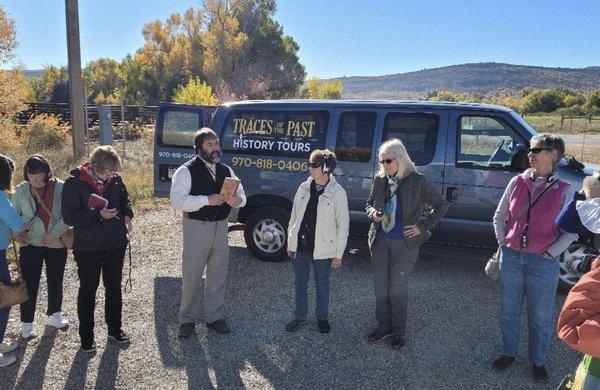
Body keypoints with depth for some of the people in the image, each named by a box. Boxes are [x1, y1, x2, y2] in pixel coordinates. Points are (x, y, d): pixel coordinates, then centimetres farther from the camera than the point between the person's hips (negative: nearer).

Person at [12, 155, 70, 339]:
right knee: (30, 283, 4)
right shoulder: (21, 190, -6)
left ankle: (54, 314, 38)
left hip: (57, 243, 0)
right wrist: (17, 234, -8)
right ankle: (26, 322, 21)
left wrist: (55, 232, -18)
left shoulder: (60, 188, -13)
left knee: (55, 281, 16)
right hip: (30, 244, 0)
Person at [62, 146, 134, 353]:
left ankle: (114, 328, 35)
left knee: (114, 287, 17)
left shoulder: (115, 180, -5)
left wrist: (127, 214, -8)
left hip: (115, 244, 4)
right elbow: (68, 215, -16)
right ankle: (86, 336, 26)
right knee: (88, 290, 10)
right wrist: (98, 215, -26)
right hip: (87, 248, -4)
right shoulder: (74, 183, -15)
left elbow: (124, 199, 13)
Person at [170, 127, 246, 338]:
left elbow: (241, 193, 12)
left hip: (220, 227, 5)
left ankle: (215, 317, 29)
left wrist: (238, 199, -12)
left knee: (218, 275, 14)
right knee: (191, 276, 7)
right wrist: (207, 200, -26)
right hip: (196, 228, -5)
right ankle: (187, 319, 24)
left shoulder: (226, 170, 8)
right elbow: (177, 201, -20)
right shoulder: (186, 171, -10)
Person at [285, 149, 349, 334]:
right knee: (300, 282, 16)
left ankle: (322, 317, 35)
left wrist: (338, 254, -7)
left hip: (322, 248, -4)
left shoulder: (338, 193, -12)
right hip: (301, 245, 4)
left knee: (322, 285, 13)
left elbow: (343, 226, -8)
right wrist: (290, 243, 8)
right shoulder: (304, 188, 0)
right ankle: (300, 317, 34)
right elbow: (294, 217, 8)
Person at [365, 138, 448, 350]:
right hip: (380, 241, 4)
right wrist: (373, 214, -5)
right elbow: (369, 204, 18)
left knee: (398, 289, 3)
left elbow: (441, 205, -1)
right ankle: (383, 326, 30)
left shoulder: (417, 181, -9)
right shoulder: (379, 180, 2)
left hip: (404, 243, -4)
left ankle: (399, 331, 22)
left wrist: (422, 226, -6)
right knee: (381, 288, 12)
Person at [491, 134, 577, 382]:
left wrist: (550, 253, -8)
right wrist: (503, 243, 1)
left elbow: (571, 231, -3)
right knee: (508, 310, 16)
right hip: (511, 257, 3)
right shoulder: (518, 182, 0)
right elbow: (499, 217, 9)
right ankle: (509, 354, 35)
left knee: (540, 317, 12)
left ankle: (538, 362, 33)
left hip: (543, 262, -3)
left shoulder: (564, 191, -8)